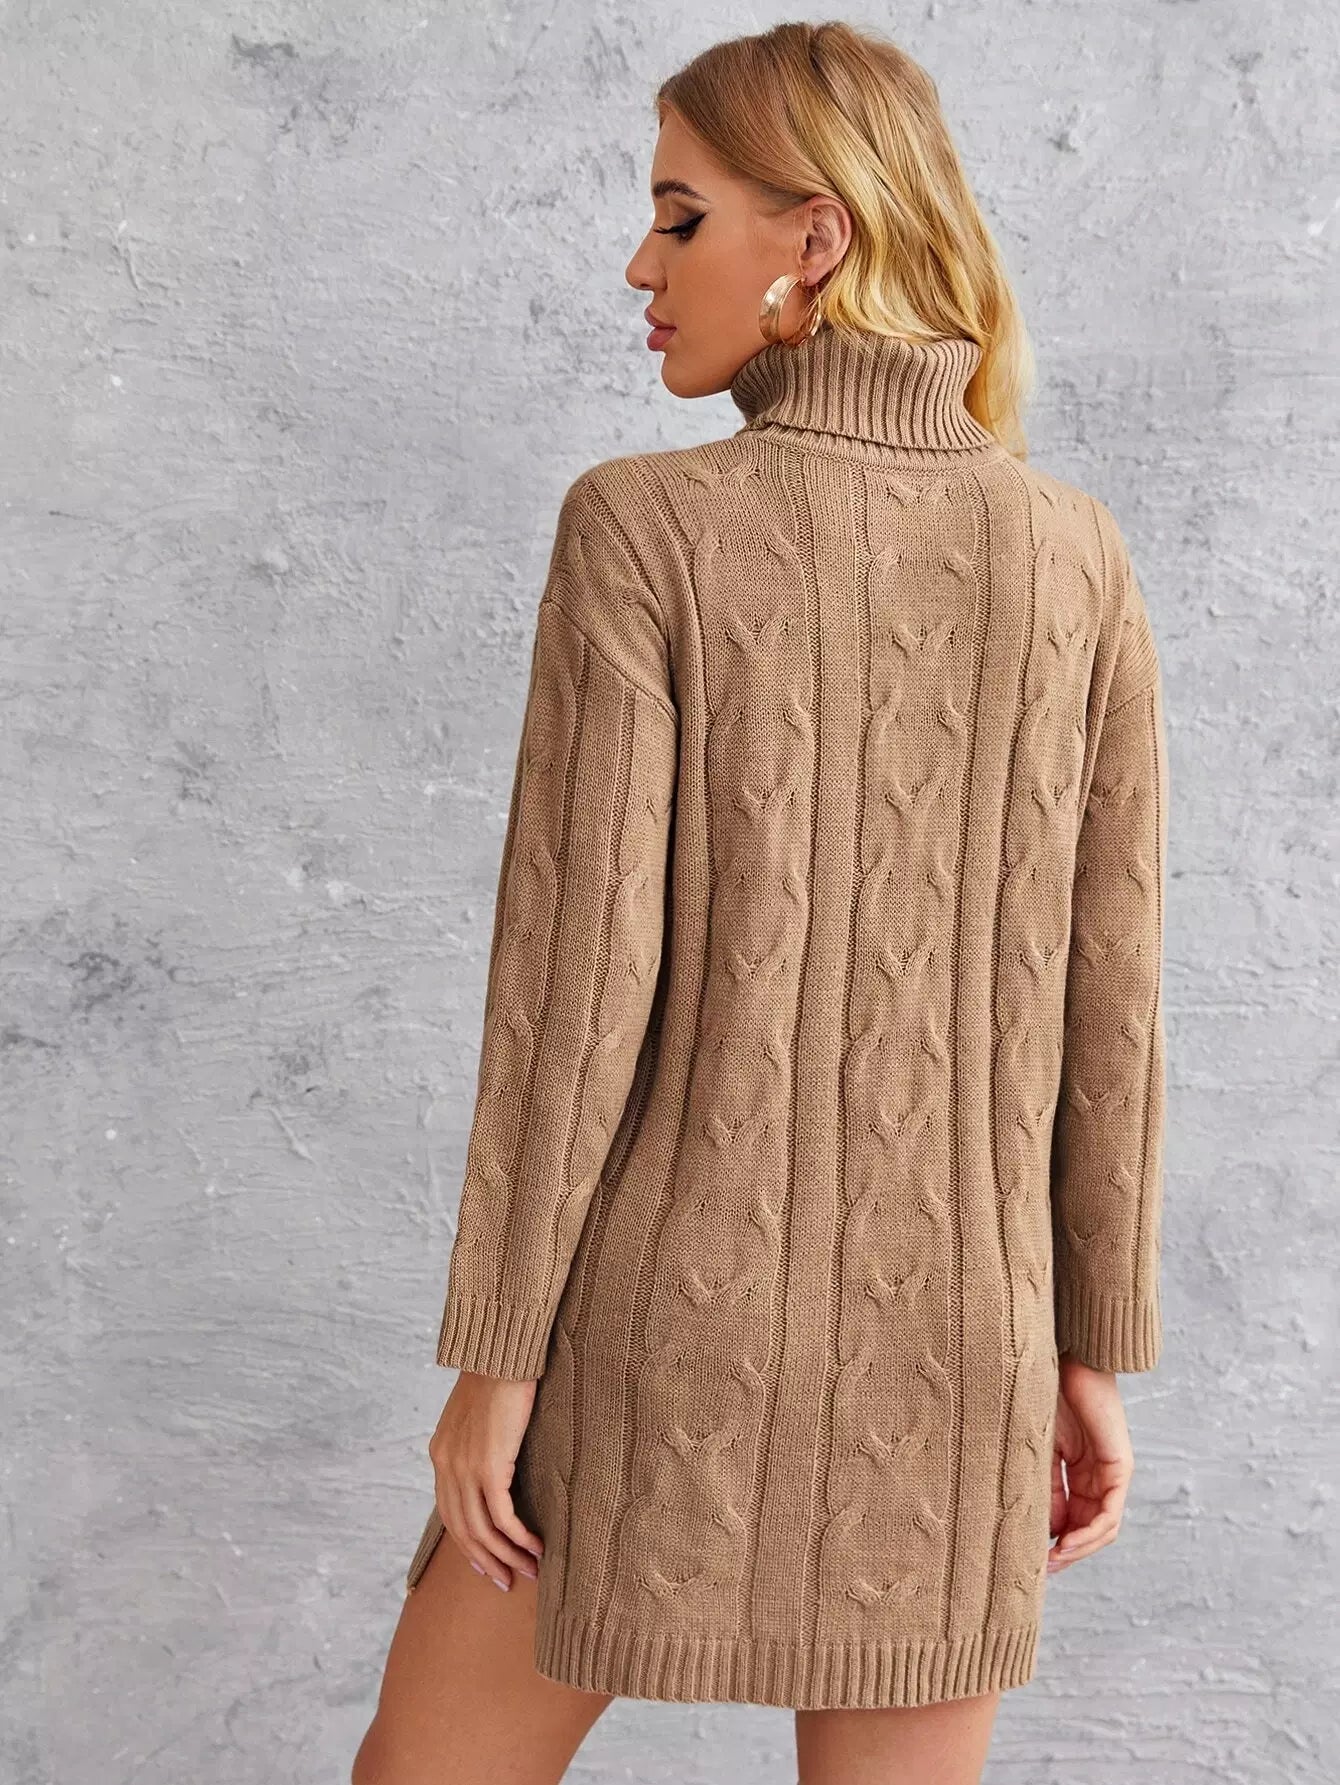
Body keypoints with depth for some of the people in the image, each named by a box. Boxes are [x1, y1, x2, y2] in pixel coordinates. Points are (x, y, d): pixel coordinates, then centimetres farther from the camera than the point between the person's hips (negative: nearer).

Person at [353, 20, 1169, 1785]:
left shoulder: (644, 528, -13)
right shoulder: (1077, 551, -1)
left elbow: (577, 972, -15)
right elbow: (1104, 994, 1)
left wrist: (491, 1362, -6)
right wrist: (1096, 1354, 10)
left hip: (681, 1324, -3)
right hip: (944, 1335, 4)